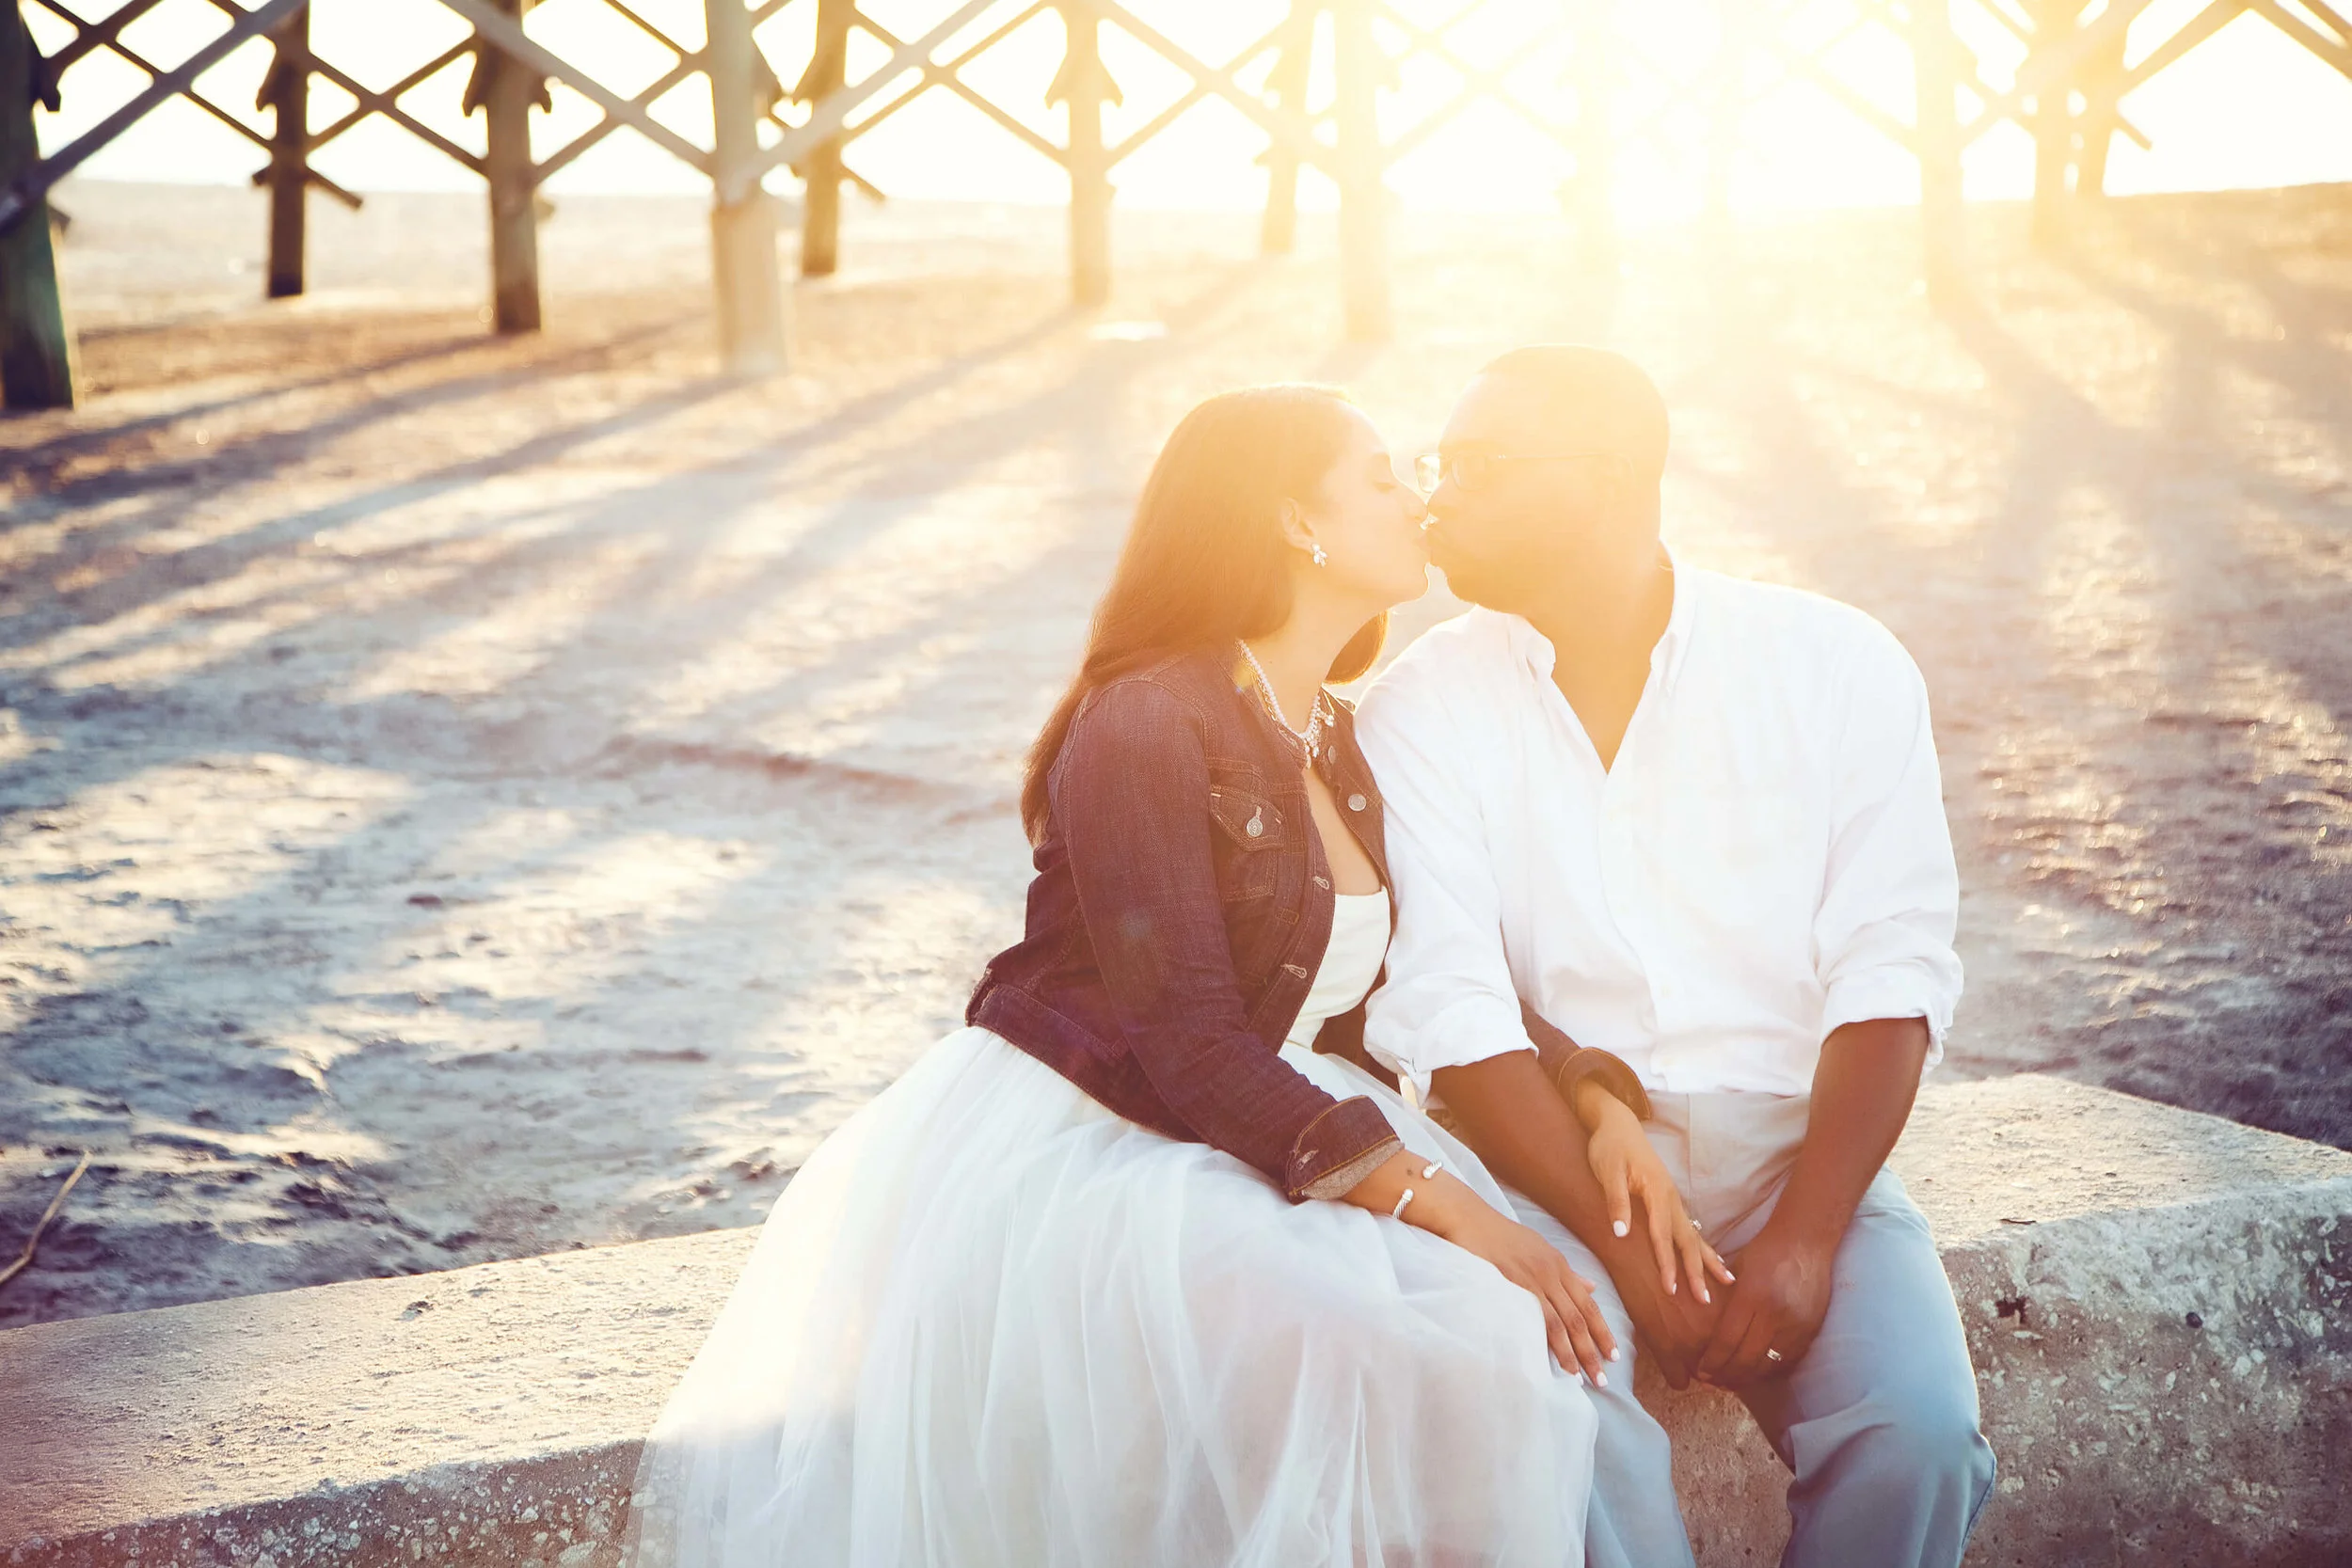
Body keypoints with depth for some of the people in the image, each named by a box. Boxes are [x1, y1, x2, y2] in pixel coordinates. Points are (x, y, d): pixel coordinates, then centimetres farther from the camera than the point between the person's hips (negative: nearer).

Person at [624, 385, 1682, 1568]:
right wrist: (1443, 1205, -25)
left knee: (1534, 1316, -16)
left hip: (1272, 1134, 8)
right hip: (1070, 1155, -8)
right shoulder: (1147, 725, -12)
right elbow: (1190, 1046, -20)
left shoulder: (1339, 749, 14)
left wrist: (1592, 1084, -8)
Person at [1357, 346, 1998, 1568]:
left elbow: (1890, 973, -5)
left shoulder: (1835, 666, 1)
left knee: (1916, 1424, -24)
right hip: (1543, 1162, -1)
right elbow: (1448, 1014, -9)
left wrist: (1804, 1239, -17)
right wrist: (1623, 1249, -18)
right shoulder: (1422, 709, 0)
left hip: (1800, 1158, 1)